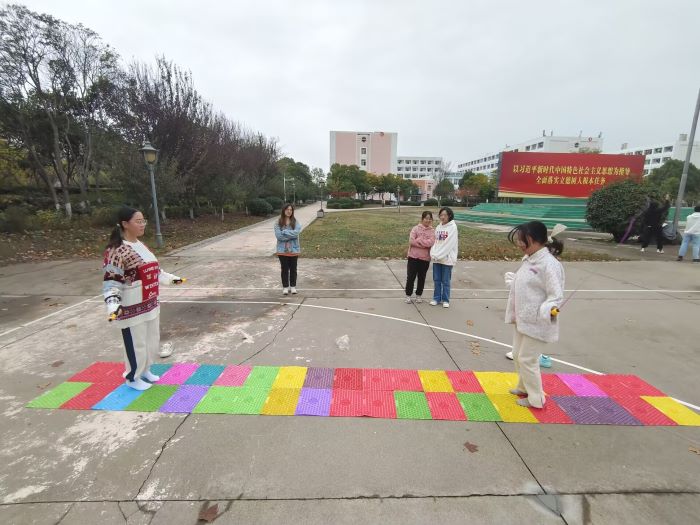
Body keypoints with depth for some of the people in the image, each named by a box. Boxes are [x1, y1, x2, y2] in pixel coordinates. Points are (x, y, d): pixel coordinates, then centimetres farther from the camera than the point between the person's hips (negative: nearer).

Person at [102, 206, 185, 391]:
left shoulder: (141, 246, 8)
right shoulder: (117, 250, -19)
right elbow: (111, 282, -20)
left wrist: (171, 278, 25)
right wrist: (113, 304, -33)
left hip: (151, 304, 8)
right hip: (132, 309, -8)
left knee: (152, 340, 20)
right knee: (136, 344, 7)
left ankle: (144, 370, 42)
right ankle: (132, 377, 31)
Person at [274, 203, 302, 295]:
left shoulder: (296, 222, -1)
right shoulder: (278, 223, -1)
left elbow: (296, 233, -17)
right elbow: (278, 235, -13)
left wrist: (285, 232, -15)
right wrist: (290, 235, -15)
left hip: (294, 249, 0)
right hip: (282, 250, 0)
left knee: (293, 269, 10)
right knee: (284, 269, 8)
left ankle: (293, 286, 23)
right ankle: (285, 287, 19)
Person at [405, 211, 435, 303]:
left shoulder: (432, 231, 1)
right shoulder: (415, 228, -2)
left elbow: (430, 242, -15)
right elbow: (411, 241, -14)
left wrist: (418, 240, -13)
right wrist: (425, 244, -15)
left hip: (425, 258, 1)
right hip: (413, 257, -1)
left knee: (421, 278, 12)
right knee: (410, 277, 5)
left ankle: (419, 295, 28)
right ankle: (408, 295, 19)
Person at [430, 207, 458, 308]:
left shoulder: (453, 227, -9)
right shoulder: (438, 227, 8)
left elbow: (449, 244, -14)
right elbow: (434, 241, 8)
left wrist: (438, 256, -15)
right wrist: (433, 254, -7)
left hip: (447, 258, -5)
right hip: (436, 258, 5)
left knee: (445, 281, 4)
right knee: (437, 280, 11)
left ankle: (445, 300, 16)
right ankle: (436, 298, 22)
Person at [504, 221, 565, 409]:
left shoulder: (549, 264, -22)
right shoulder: (529, 259, 5)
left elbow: (556, 294, -22)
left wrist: (549, 309, -38)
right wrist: (511, 280, 30)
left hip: (537, 322, -9)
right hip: (522, 319, 9)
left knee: (527, 360, 3)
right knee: (518, 356, 20)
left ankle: (536, 399, 23)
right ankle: (524, 387, 42)